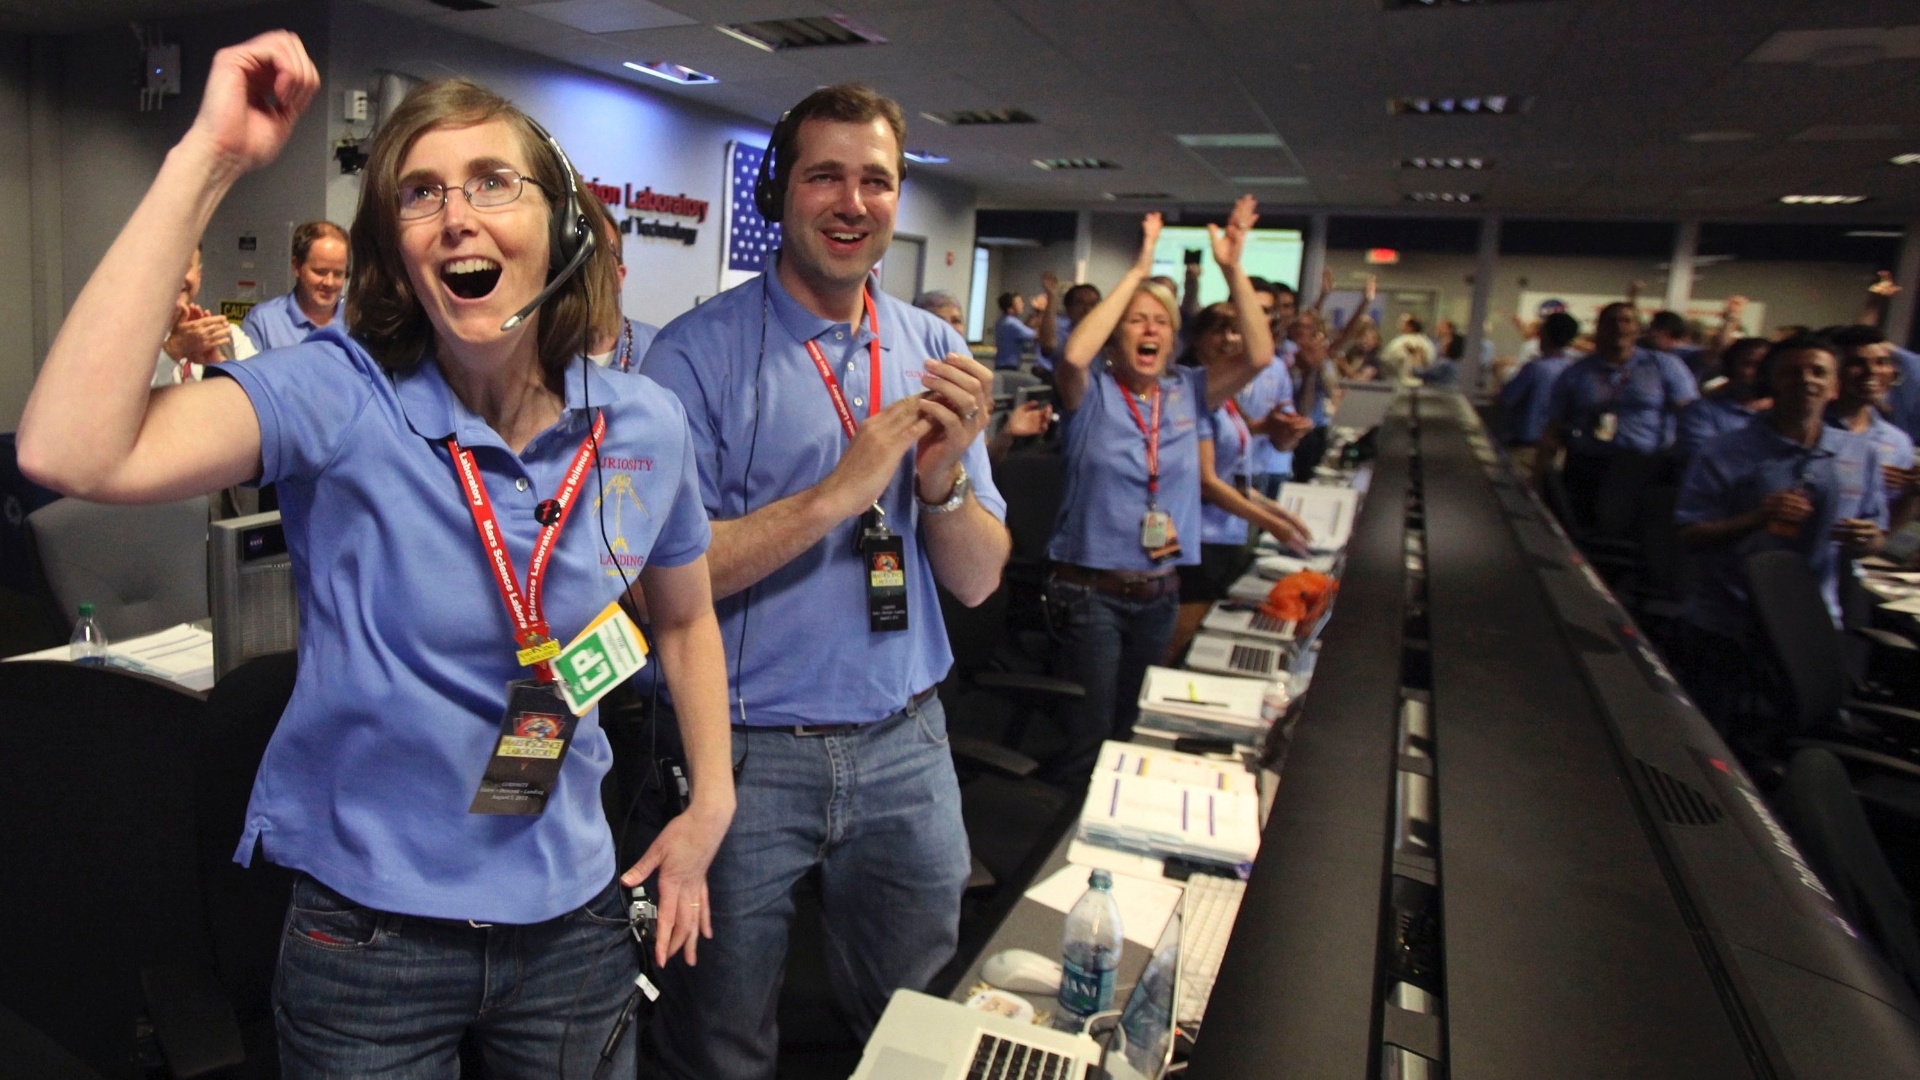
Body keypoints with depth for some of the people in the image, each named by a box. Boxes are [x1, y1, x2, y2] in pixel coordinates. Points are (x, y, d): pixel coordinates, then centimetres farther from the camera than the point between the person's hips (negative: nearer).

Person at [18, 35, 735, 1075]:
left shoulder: (646, 426, -7)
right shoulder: (340, 396, -16)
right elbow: (68, 453, -33)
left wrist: (712, 804, 5)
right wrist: (207, 158, -28)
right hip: (369, 936, -2)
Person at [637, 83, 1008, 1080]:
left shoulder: (935, 353, 3)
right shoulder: (698, 352, -10)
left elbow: (977, 582, 2)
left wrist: (943, 477, -17)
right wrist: (842, 490, -24)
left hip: (905, 744, 4)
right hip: (747, 751, -3)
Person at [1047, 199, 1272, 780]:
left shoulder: (1187, 392, 5)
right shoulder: (1092, 392, -7)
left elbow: (1258, 356, -5)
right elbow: (1073, 355, -28)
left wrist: (1233, 270, -13)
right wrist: (1137, 271, -24)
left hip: (1160, 591, 5)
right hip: (1091, 590, -5)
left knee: (1129, 730, 20)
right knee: (1086, 738, 3)